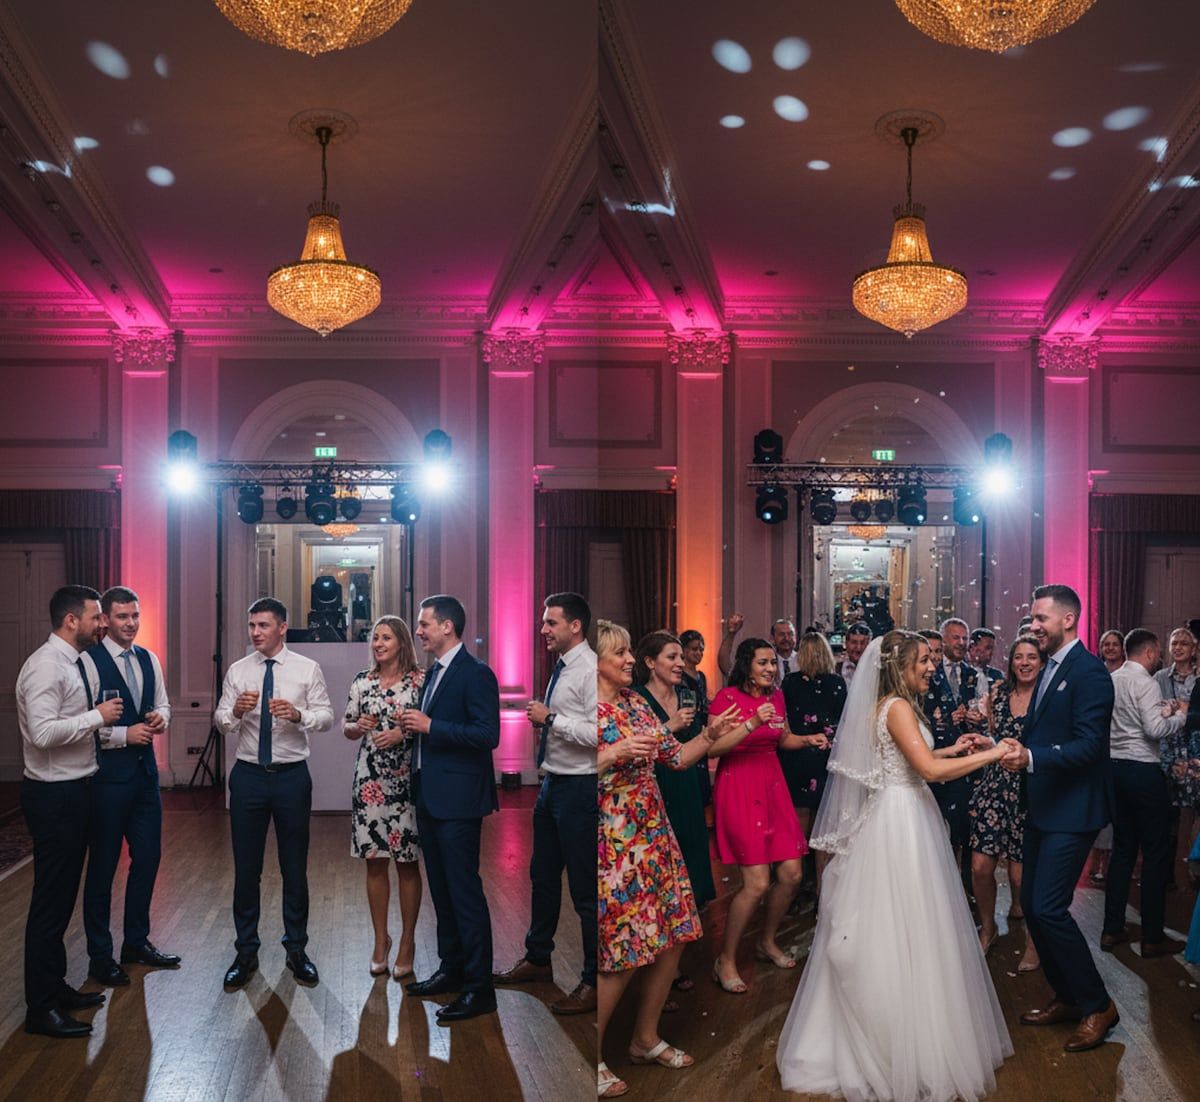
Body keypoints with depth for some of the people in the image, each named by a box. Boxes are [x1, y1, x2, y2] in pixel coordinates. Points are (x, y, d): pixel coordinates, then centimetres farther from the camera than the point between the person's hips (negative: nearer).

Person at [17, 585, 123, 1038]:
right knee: (50, 899, -2)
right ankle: (40, 1009, 7)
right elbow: (43, 732, -28)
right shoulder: (46, 665, -18)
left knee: (63, 896, 18)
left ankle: (55, 987, 30)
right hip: (54, 796, -10)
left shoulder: (71, 663, 12)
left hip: (72, 791, 10)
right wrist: (97, 716, -20)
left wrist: (98, 716, 7)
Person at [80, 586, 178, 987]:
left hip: (144, 771, 7)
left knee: (148, 857, 14)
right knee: (102, 865, 5)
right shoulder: (89, 662, -13)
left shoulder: (148, 660, 9)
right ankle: (100, 955, 18)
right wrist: (125, 734, -19)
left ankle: (137, 942, 30)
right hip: (106, 774, -7)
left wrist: (159, 718, -3)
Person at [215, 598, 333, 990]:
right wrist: (236, 711, -23)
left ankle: (296, 949, 23)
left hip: (292, 776, -1)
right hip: (248, 776, 1)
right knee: (245, 866, 7)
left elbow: (326, 716, -6)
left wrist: (298, 715, -26)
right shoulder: (238, 671, 2)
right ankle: (246, 951, 20)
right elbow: (220, 722, -1)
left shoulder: (308, 669, -1)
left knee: (295, 866, 8)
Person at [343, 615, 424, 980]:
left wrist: (403, 733, -18)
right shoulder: (362, 682, 7)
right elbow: (346, 728, 13)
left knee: (407, 864, 4)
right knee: (374, 863, 9)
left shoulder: (420, 681, -4)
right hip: (370, 782, 3)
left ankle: (407, 942, 16)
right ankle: (381, 939, 22)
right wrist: (359, 726, -8)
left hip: (406, 782, -3)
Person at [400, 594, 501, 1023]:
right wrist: (414, 727, 5)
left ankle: (479, 987, 1)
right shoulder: (434, 673, 15)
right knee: (441, 888, 16)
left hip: (457, 799, -10)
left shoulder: (475, 674, -14)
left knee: (464, 890, -5)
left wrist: (430, 726, -21)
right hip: (430, 795, 10)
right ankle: (451, 969, 28)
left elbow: (488, 735, -22)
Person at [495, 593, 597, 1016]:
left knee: (585, 886, 0)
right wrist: (545, 724, 3)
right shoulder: (561, 668, 11)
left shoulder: (591, 670, -17)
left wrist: (552, 718, -21)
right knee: (543, 875, 21)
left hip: (579, 787, -10)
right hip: (553, 783, 10)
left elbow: (598, 732, -26)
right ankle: (537, 959, 37)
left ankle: (595, 981, 13)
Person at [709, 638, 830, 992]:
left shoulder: (776, 696, 10)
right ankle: (725, 960, 5)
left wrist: (808, 740, 5)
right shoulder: (728, 697, -11)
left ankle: (767, 943, 29)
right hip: (738, 788, -7)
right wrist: (753, 724, -28)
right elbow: (712, 748, -21)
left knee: (792, 874, 5)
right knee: (757, 883, -12)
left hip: (772, 785, 7)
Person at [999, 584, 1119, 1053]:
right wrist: (1005, 746, 1)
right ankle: (1066, 997, 27)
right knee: (1031, 904, 12)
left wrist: (1030, 758, -33)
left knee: (1049, 908, -10)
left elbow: (1088, 744, -23)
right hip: (1043, 807, 10)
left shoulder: (1088, 671, -15)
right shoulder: (1050, 669, 14)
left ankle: (1097, 1005, 6)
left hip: (1072, 811, -9)